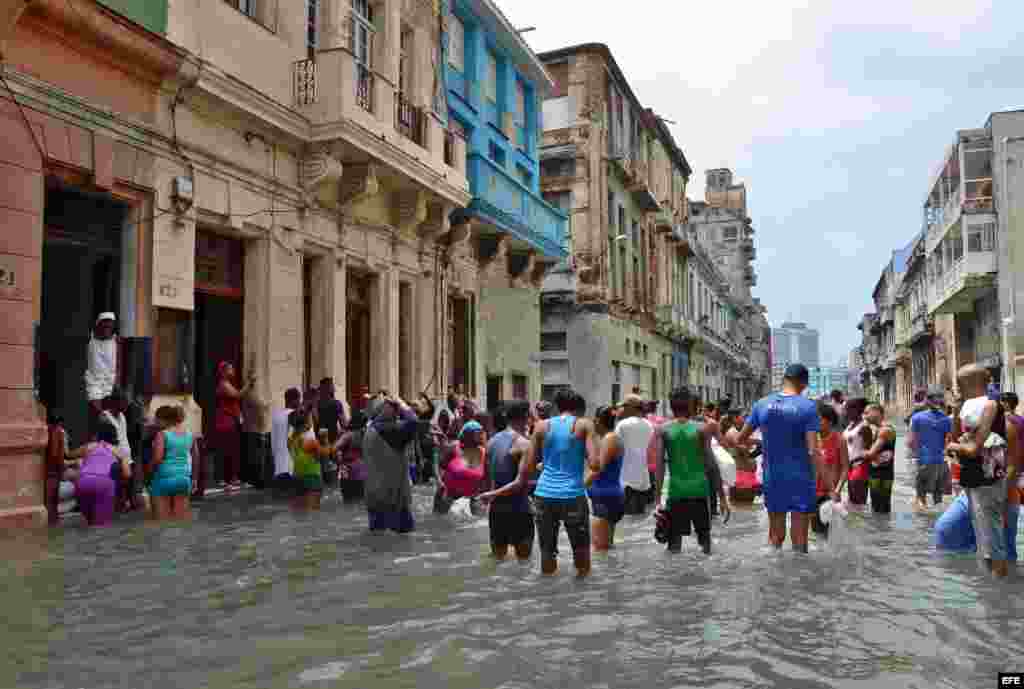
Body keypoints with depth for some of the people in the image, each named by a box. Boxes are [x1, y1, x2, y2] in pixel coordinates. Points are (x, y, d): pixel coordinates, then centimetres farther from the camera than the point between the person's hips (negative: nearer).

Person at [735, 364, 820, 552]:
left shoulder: (762, 404, 0)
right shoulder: (808, 407, -10)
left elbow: (740, 439, 7)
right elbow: (812, 451, -17)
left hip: (772, 478, 3)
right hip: (800, 478, -3)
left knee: (775, 537, 15)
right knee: (799, 538, 5)